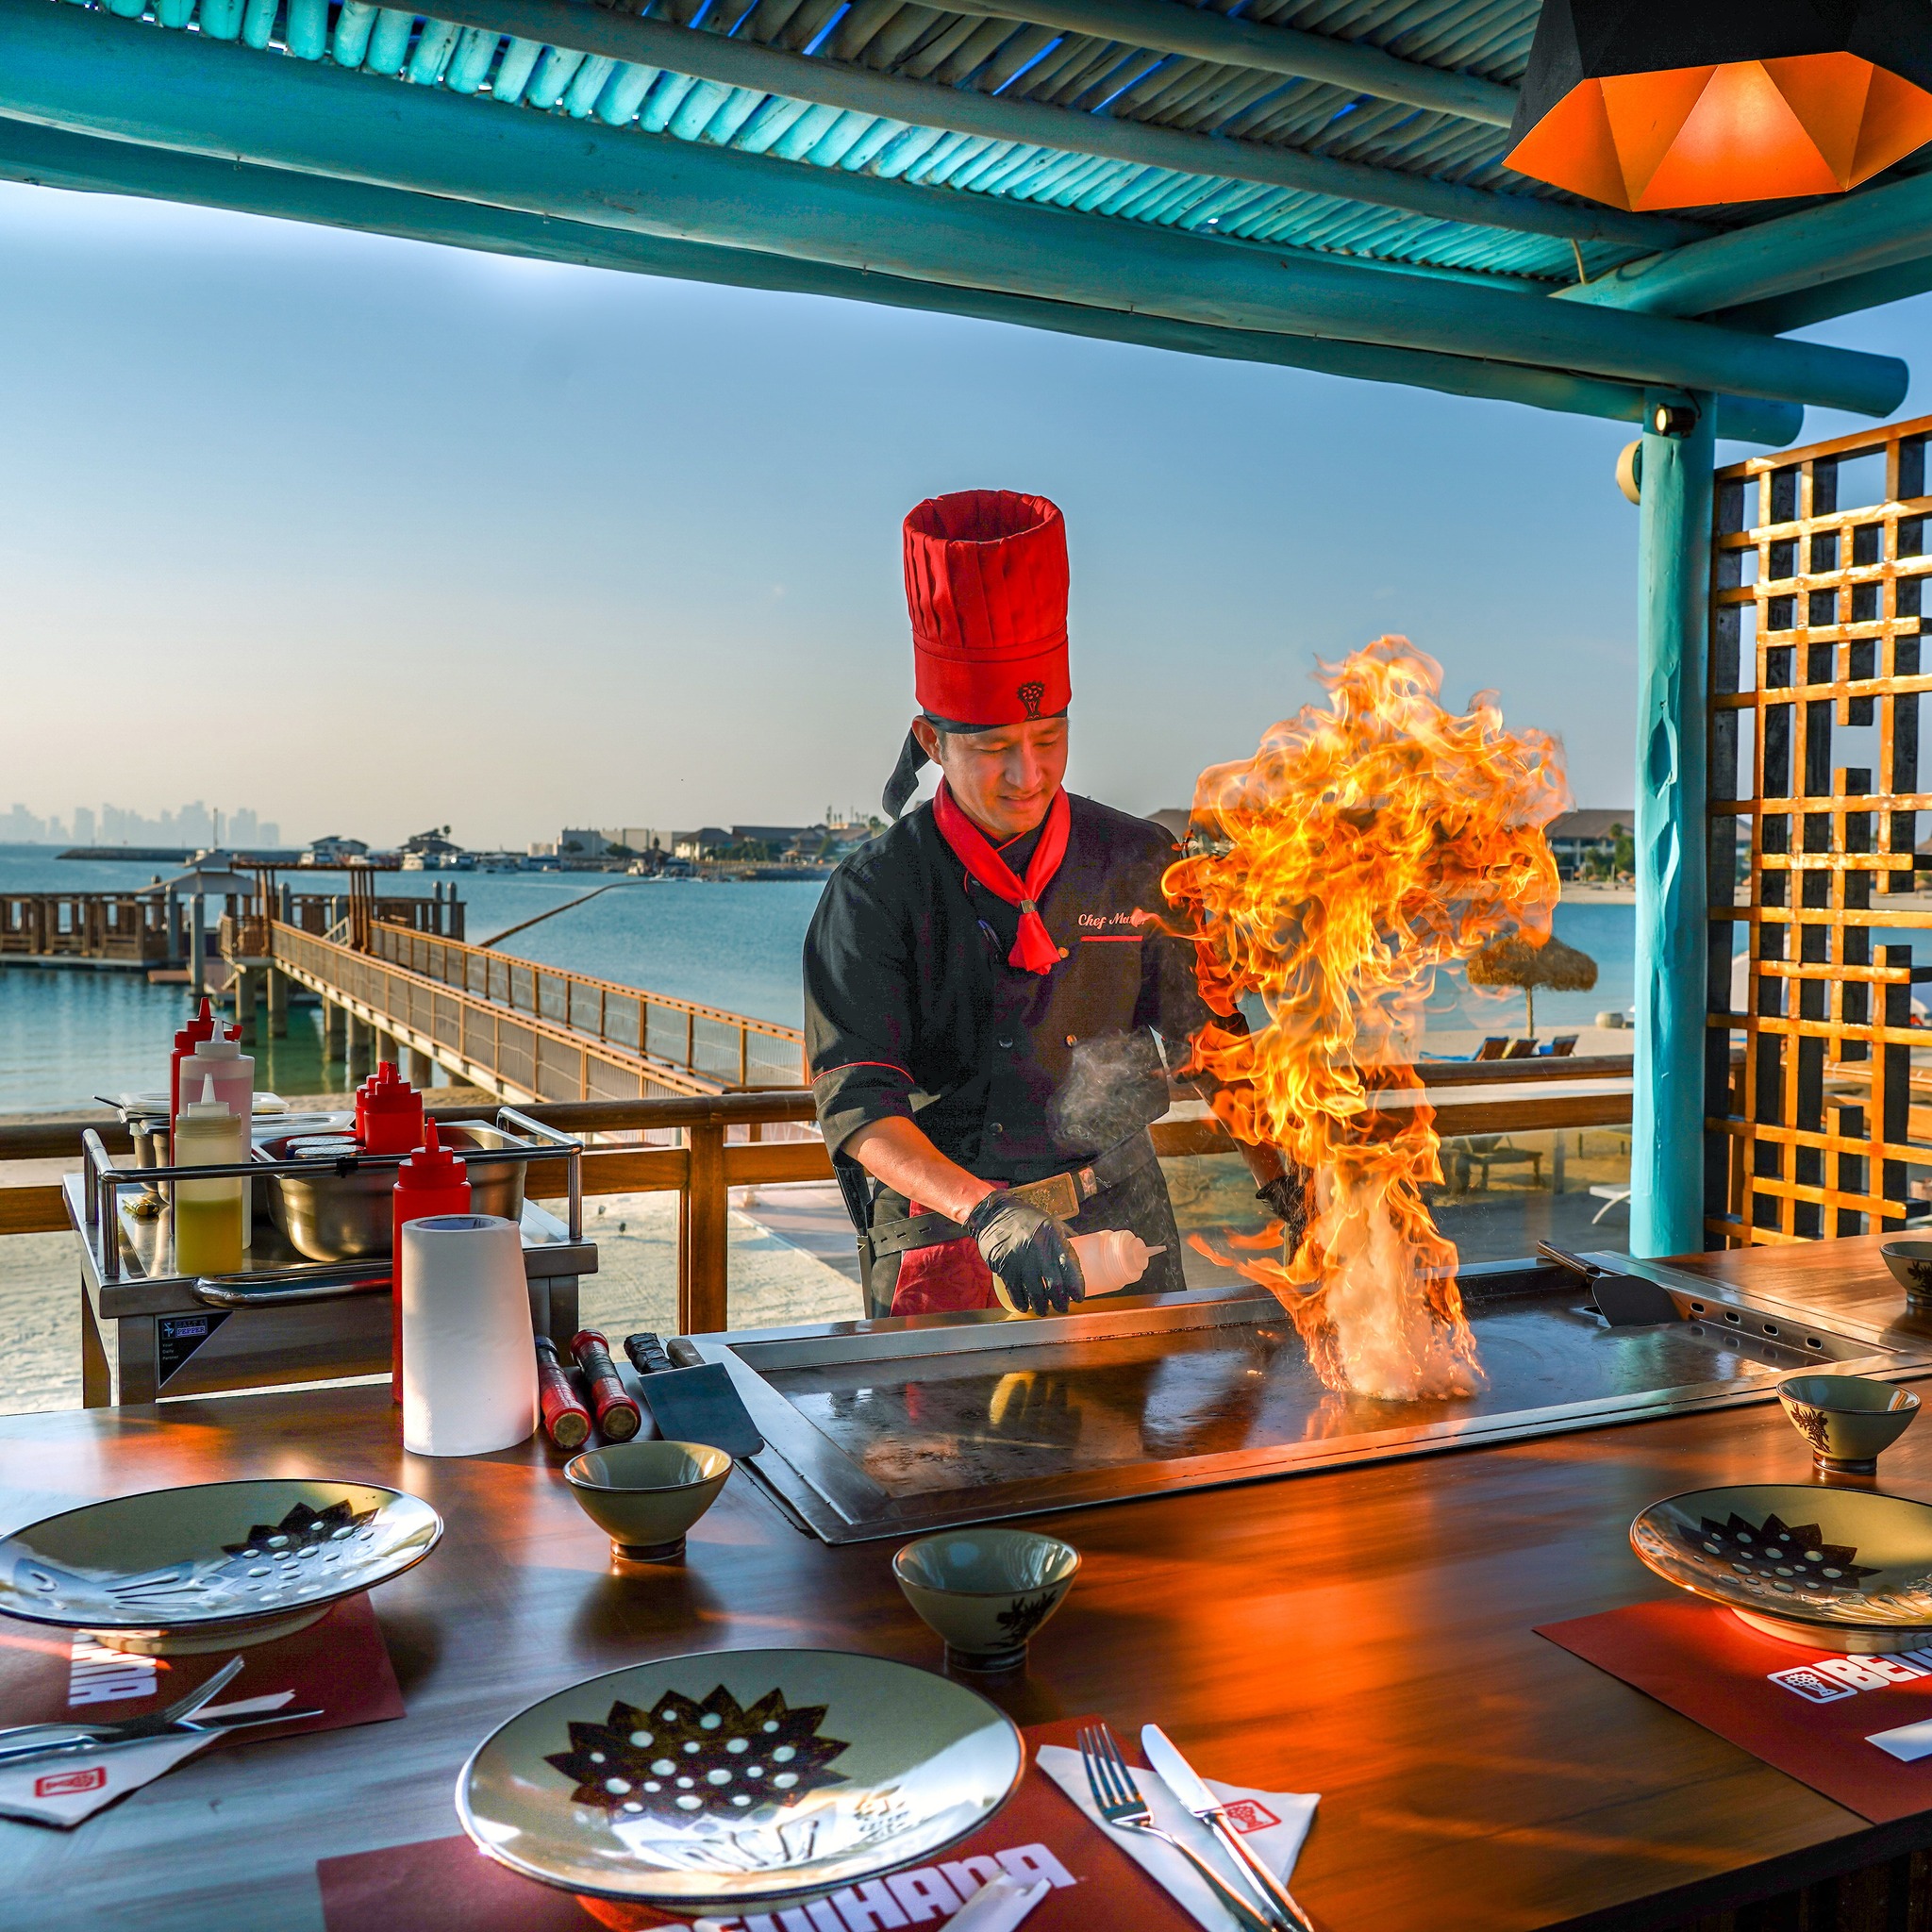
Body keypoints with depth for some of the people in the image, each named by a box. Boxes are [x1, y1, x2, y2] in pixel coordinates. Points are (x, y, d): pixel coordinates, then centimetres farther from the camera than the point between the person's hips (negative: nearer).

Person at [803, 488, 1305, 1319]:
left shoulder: (1137, 863, 2)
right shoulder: (874, 892, -7)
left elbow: (1212, 1044, 11)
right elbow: (856, 1103, -15)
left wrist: (1286, 1186, 1)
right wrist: (985, 1211, -29)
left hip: (1113, 1215, 2)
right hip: (939, 1230, -2)